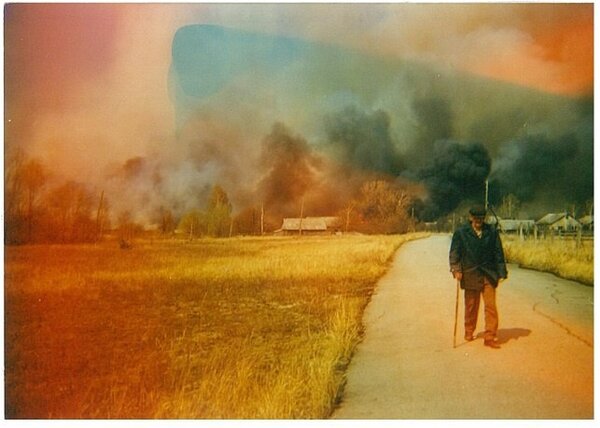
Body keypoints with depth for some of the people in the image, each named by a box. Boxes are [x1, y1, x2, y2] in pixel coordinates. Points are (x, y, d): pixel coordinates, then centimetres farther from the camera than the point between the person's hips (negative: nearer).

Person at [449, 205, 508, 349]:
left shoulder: (492, 232, 4)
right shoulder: (461, 232, 0)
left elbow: (498, 253, 7)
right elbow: (454, 252, 1)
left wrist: (501, 272, 5)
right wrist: (456, 269, -10)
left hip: (488, 275, 1)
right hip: (470, 275, 0)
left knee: (491, 306, -4)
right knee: (471, 306, 11)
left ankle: (490, 337, 0)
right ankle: (469, 332, 29)